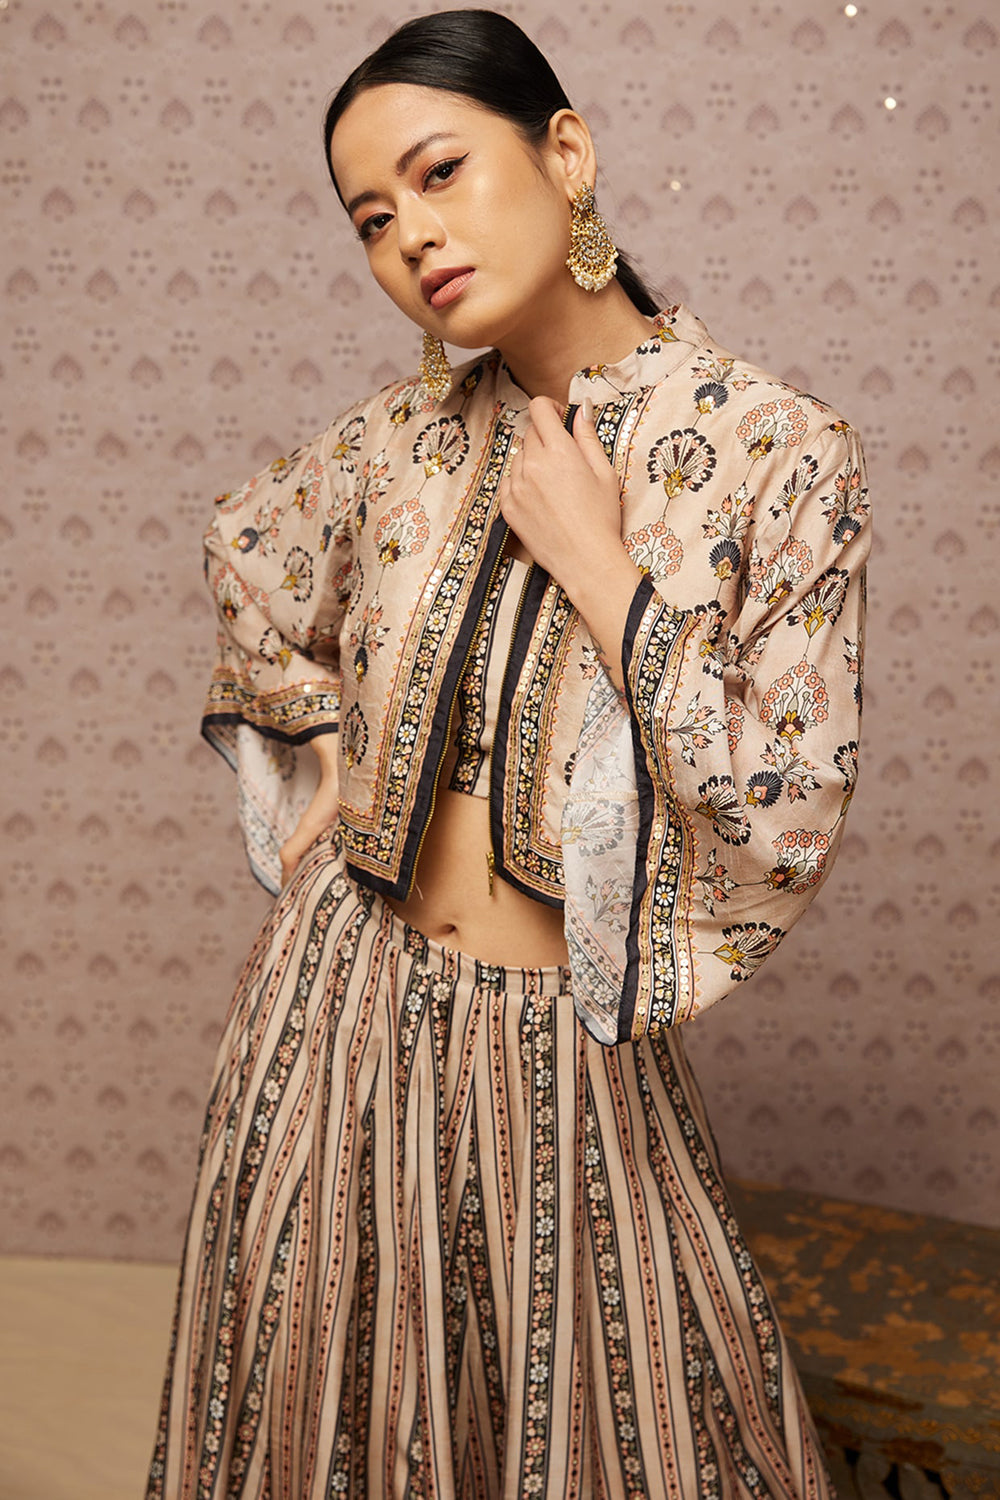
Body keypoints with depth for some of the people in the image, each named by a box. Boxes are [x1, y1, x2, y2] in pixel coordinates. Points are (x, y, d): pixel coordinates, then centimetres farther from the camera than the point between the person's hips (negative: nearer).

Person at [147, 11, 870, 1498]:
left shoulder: (783, 455, -12)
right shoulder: (401, 436, -2)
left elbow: (787, 820, -16)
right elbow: (249, 559, 20)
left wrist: (596, 566, -19)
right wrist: (329, 760, 9)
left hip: (566, 1053, -3)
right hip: (345, 1006, 3)